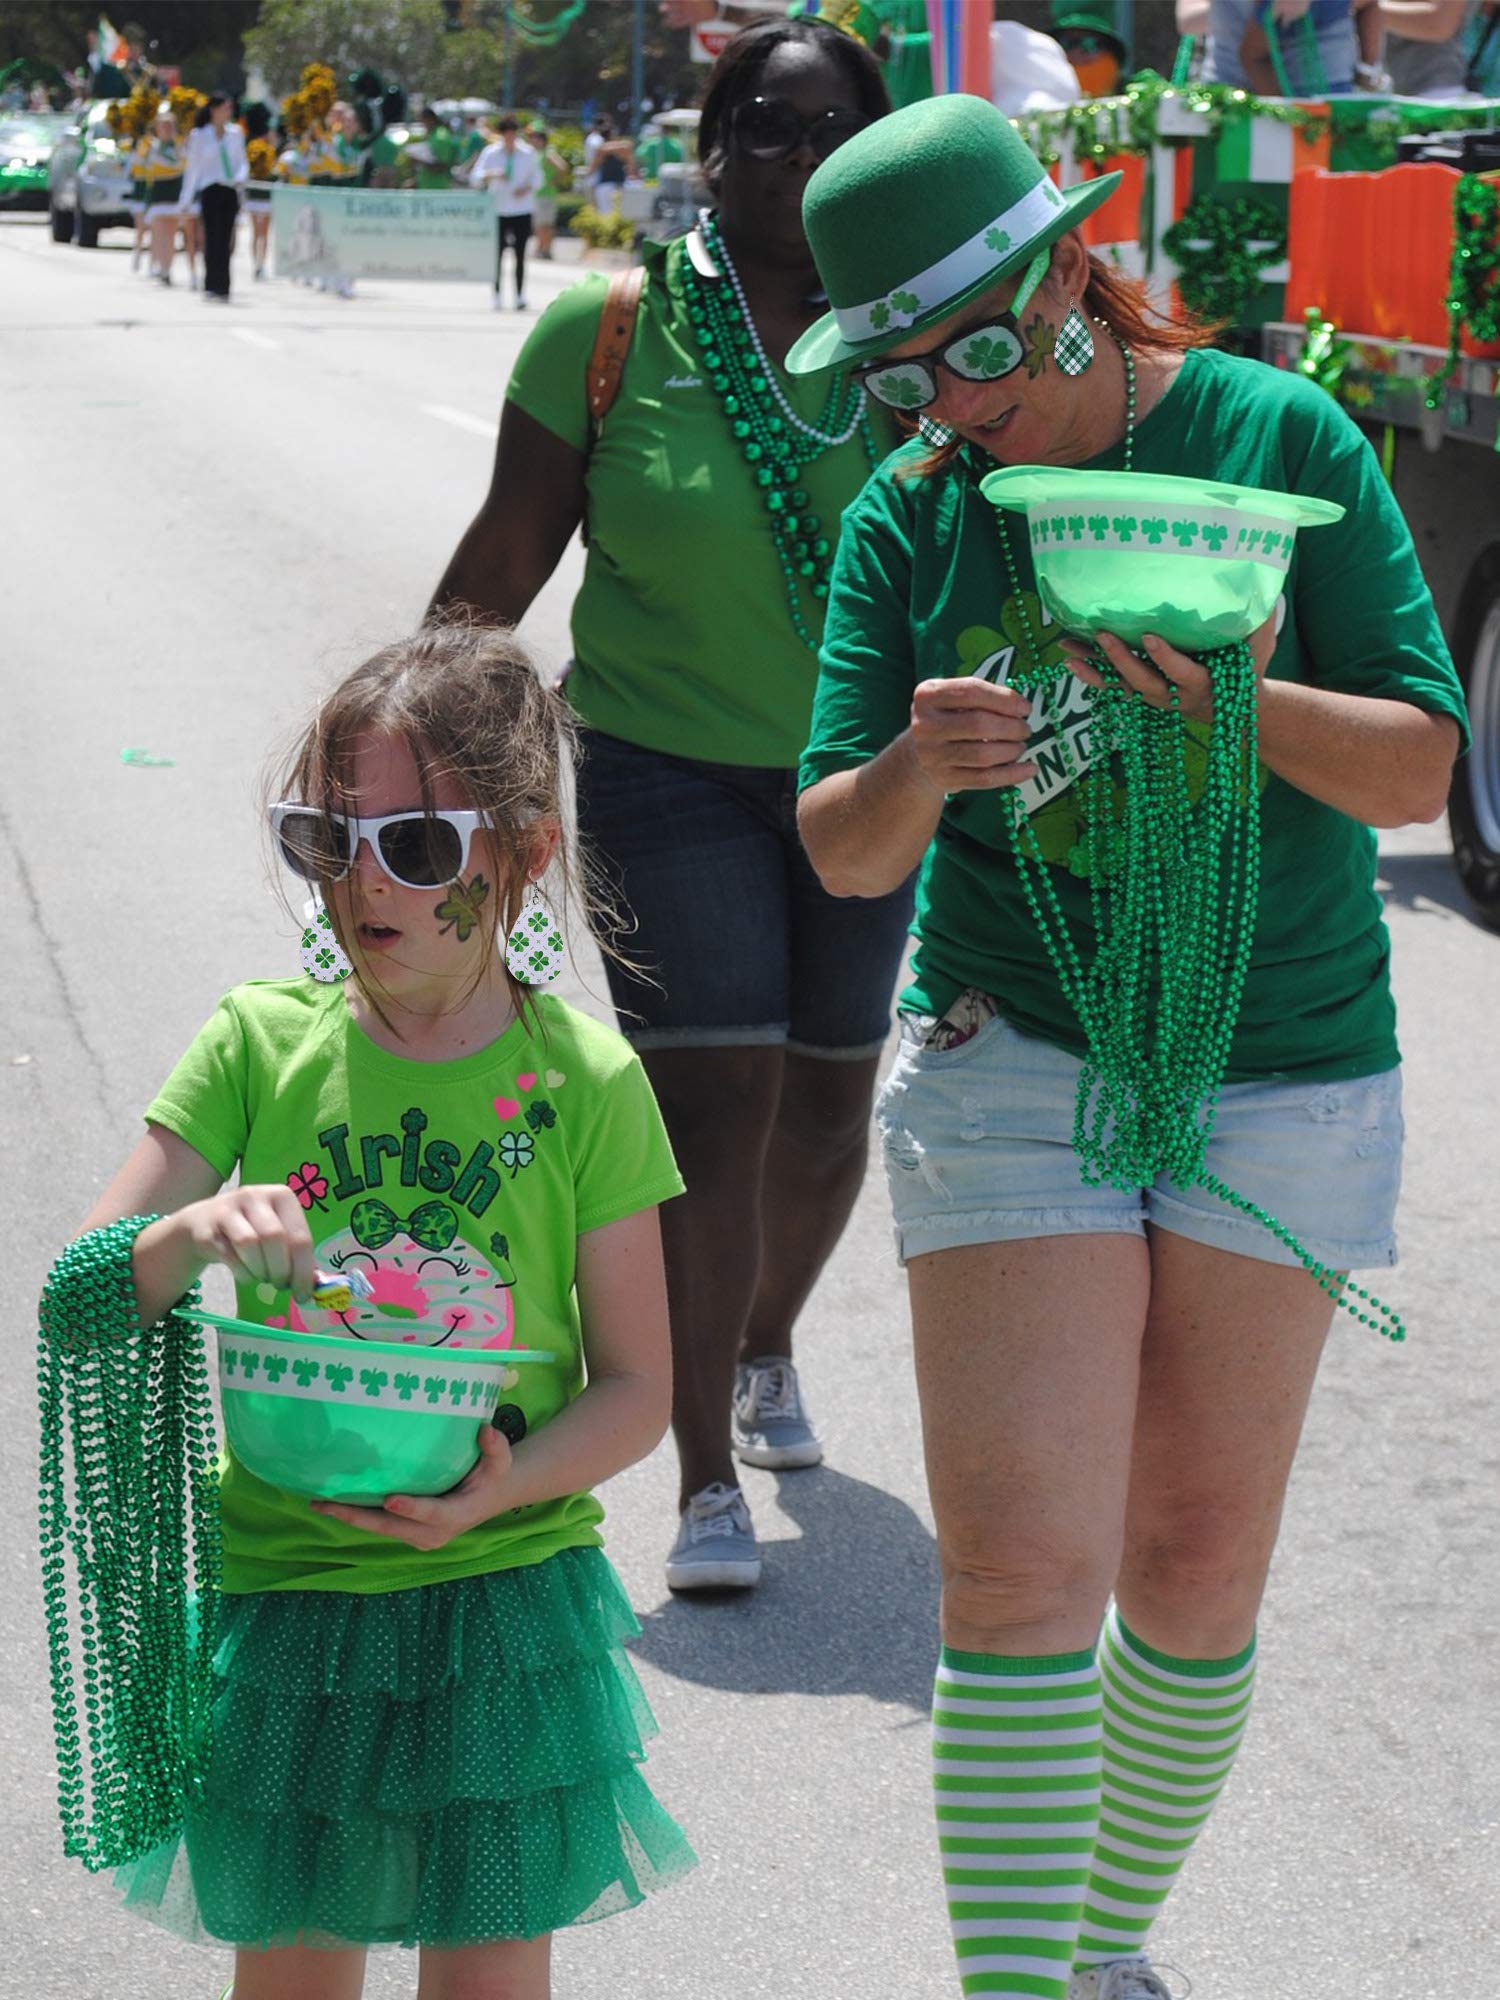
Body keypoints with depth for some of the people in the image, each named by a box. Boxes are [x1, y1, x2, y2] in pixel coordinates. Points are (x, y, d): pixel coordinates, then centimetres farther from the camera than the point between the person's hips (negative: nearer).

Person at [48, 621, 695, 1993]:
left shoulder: (583, 1080, -5)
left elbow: (637, 1384, -2)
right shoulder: (262, 1042, -1)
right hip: (284, 1591, 1)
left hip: (505, 1592, -1)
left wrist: (511, 1484, -21)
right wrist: (188, 1236, -24)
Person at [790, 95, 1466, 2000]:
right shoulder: (906, 518, 0)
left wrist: (1230, 698, -26)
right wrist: (915, 770, -24)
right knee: (1022, 1563, -11)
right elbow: (839, 852, -2)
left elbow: (1416, 770, -7)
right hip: (1009, 1062, 0)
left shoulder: (1281, 437, -6)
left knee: (1198, 1561, 8)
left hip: (1283, 1075, 0)